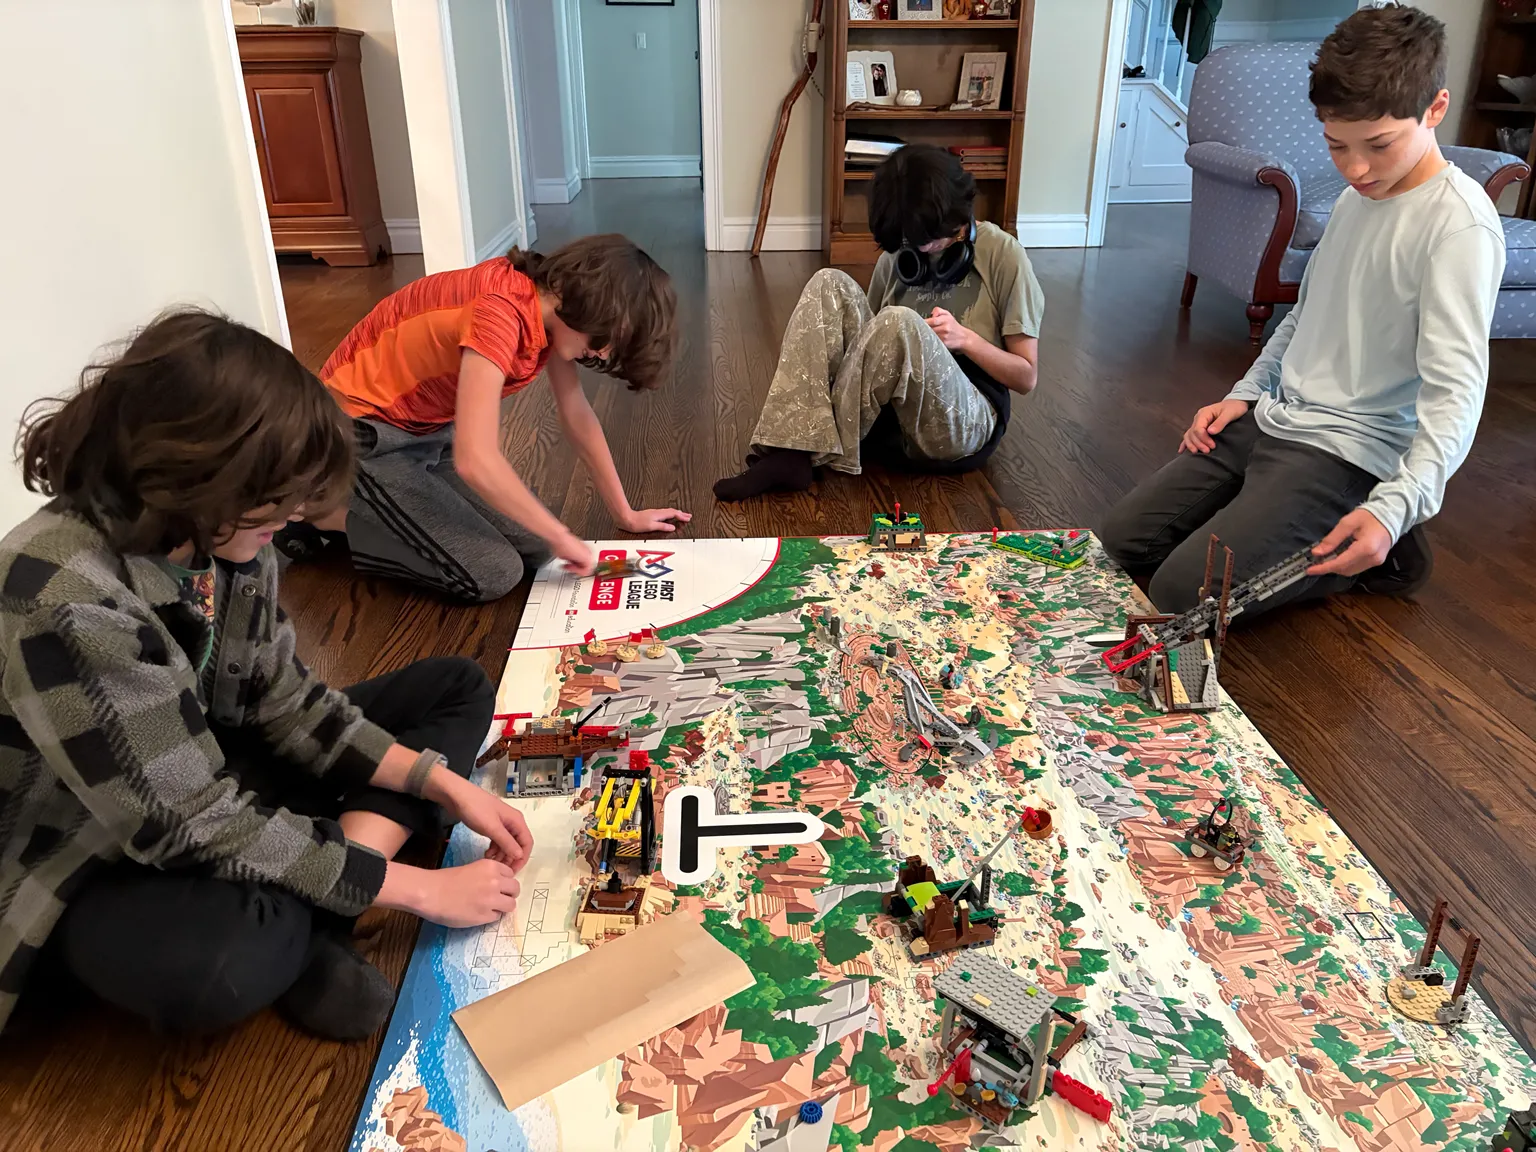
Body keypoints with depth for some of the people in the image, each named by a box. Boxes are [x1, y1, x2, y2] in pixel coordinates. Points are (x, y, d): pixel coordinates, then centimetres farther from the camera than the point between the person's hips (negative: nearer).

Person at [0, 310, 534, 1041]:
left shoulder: (217, 535, -11)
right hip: (98, 868, -8)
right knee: (219, 961, -43)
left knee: (457, 689, 2)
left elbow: (284, 699, -1)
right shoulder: (66, 601, -33)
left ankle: (308, 922, -14)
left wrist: (445, 783, -11)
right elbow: (194, 823, -30)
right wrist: (417, 887, -25)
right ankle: (303, 929, -6)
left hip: (214, 771, 8)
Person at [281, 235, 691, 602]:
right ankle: (322, 515, 1)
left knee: (534, 543, -3)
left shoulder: (549, 305, -5)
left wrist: (625, 514, 7)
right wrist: (561, 536, -26)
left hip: (431, 429, 9)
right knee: (494, 574, -15)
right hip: (365, 432, -9)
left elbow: (578, 416, 4)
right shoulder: (500, 313, -33)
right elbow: (475, 461, -39)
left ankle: (377, 506, 14)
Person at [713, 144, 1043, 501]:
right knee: (831, 285, -15)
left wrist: (966, 338, -16)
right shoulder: (897, 255, 10)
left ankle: (818, 452, -19)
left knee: (899, 323, -34)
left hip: (965, 423, -4)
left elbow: (1025, 378, -1)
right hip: (891, 417, 5)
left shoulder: (1003, 255, -2)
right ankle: (791, 453, -29)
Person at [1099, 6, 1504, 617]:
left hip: (1348, 452, -8)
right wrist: (1244, 394, 10)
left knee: (1182, 593, -19)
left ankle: (1367, 555, 1)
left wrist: (1396, 505, -35)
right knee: (1122, 539, 4)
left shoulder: (1460, 226, -17)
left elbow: (1454, 391, -23)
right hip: (1271, 420, 8)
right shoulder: (1354, 198, 10)